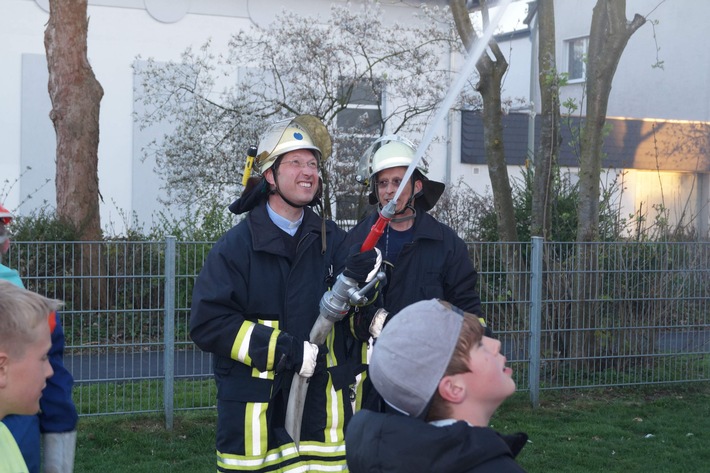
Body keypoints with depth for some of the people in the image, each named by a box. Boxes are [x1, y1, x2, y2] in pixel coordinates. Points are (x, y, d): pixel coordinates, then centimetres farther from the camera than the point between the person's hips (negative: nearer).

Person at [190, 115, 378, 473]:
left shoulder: (332, 239, 8)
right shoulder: (237, 245, -6)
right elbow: (207, 323, -12)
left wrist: (358, 284, -14)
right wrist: (281, 349, -18)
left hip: (324, 407, 4)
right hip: (256, 412, -3)